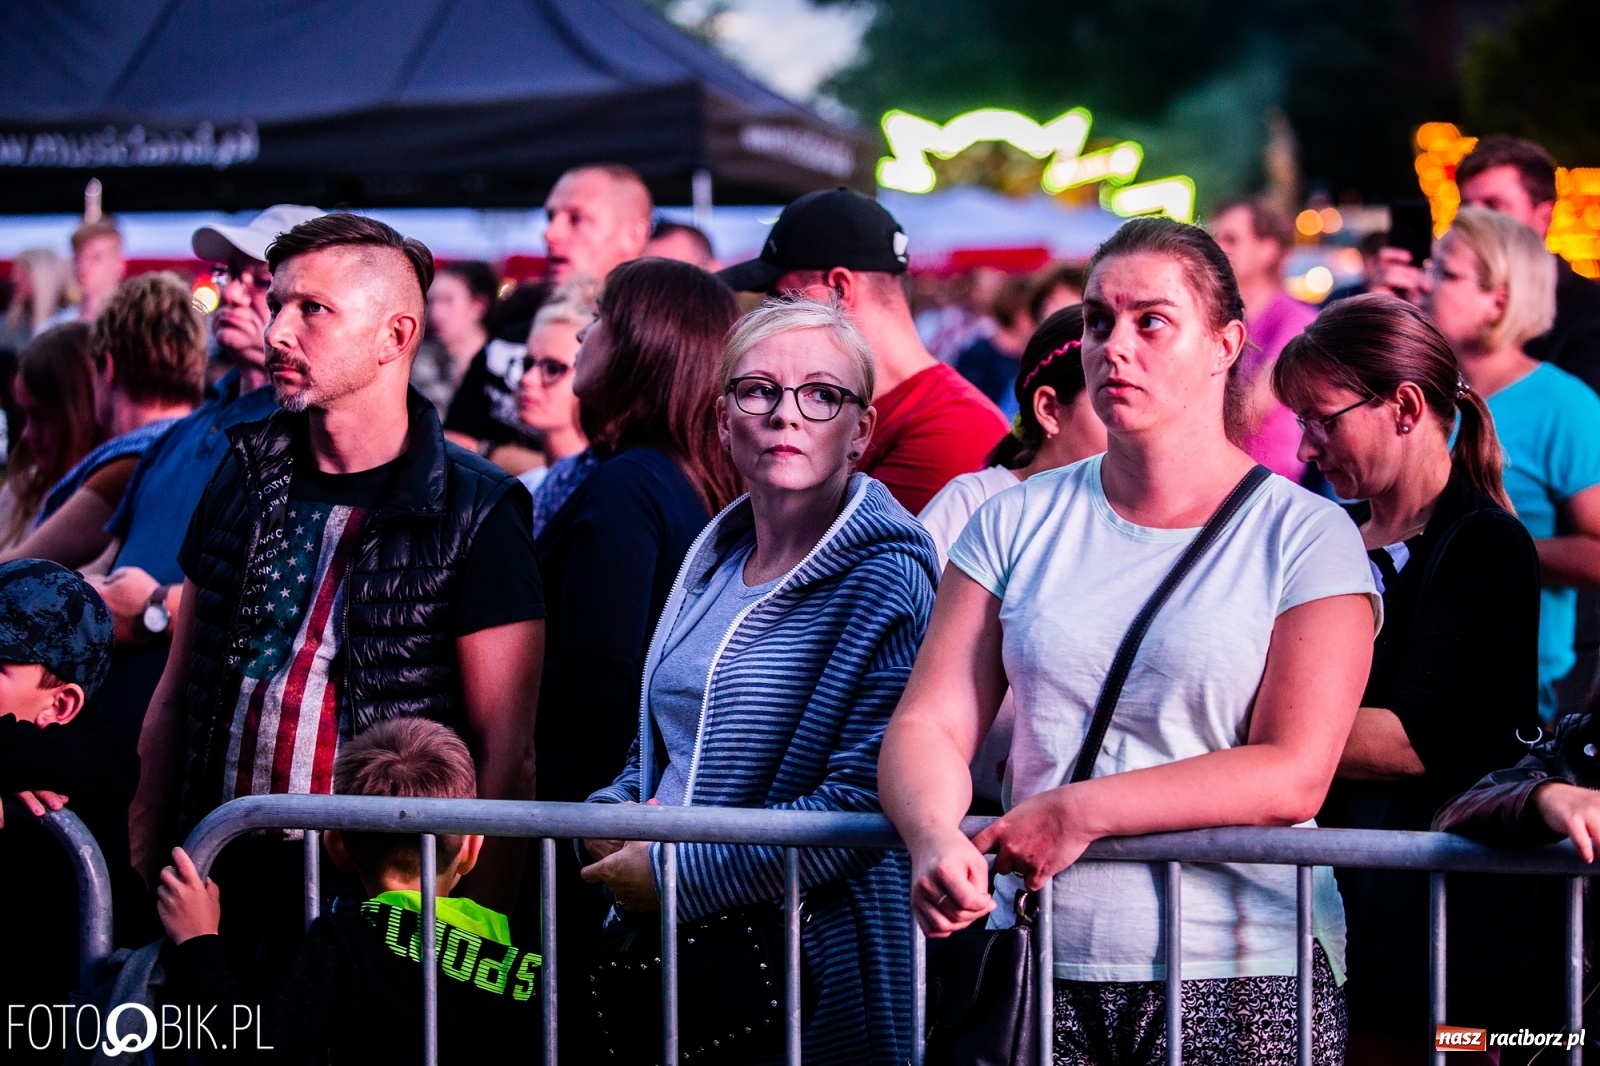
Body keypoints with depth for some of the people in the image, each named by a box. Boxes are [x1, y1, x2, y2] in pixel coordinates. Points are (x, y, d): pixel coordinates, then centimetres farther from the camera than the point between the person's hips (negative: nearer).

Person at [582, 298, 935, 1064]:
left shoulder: (883, 581, -11)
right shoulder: (712, 564, 11)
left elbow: (862, 800, -20)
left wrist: (676, 873, -17)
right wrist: (613, 815, 0)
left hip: (806, 969, -7)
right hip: (665, 960, 7)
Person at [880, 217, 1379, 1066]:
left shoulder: (1307, 540, -1)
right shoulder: (1016, 524, 10)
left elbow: (1292, 775, -10)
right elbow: (927, 725, 3)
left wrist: (1083, 811, -16)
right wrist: (935, 837, -19)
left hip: (1239, 985, -3)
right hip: (1038, 972, 3)